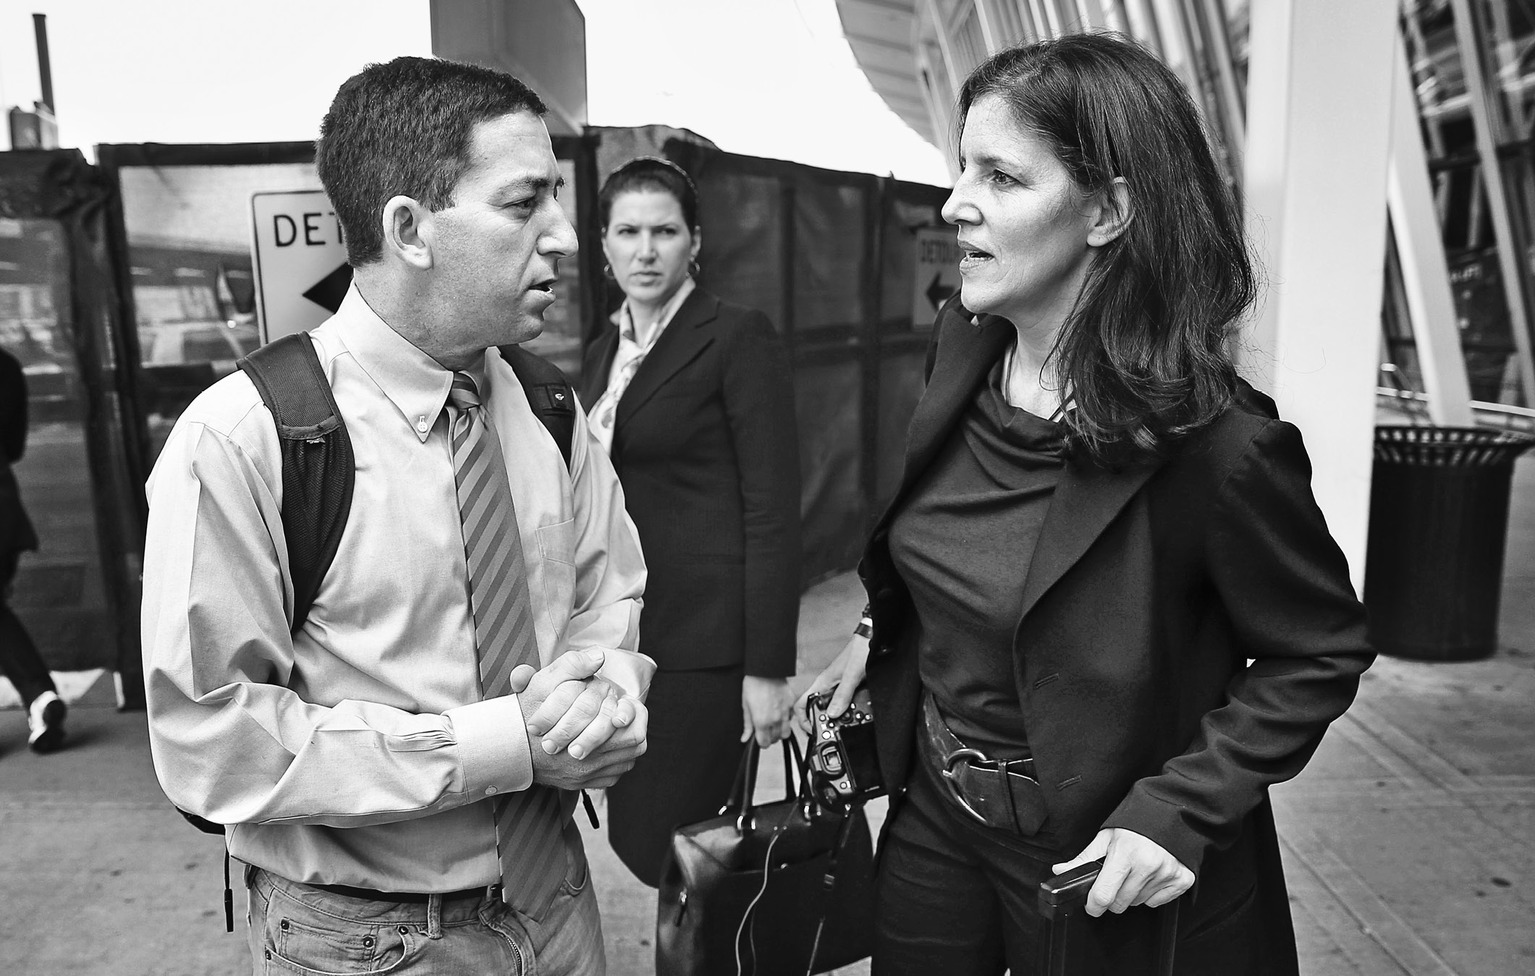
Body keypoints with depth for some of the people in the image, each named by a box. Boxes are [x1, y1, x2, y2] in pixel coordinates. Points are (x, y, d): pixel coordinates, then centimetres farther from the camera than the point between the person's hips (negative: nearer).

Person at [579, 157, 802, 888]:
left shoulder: (738, 338, -9)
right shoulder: (603, 352, 13)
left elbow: (773, 507, -13)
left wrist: (767, 667, -15)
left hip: (700, 637, -7)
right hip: (619, 633, 7)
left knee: (669, 851, 0)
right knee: (631, 841, 14)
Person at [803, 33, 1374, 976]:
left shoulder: (1217, 442, -26)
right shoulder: (962, 348, -8)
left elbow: (1323, 652, -13)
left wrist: (1180, 810, -21)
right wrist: (880, 637, 6)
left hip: (1094, 862, -5)